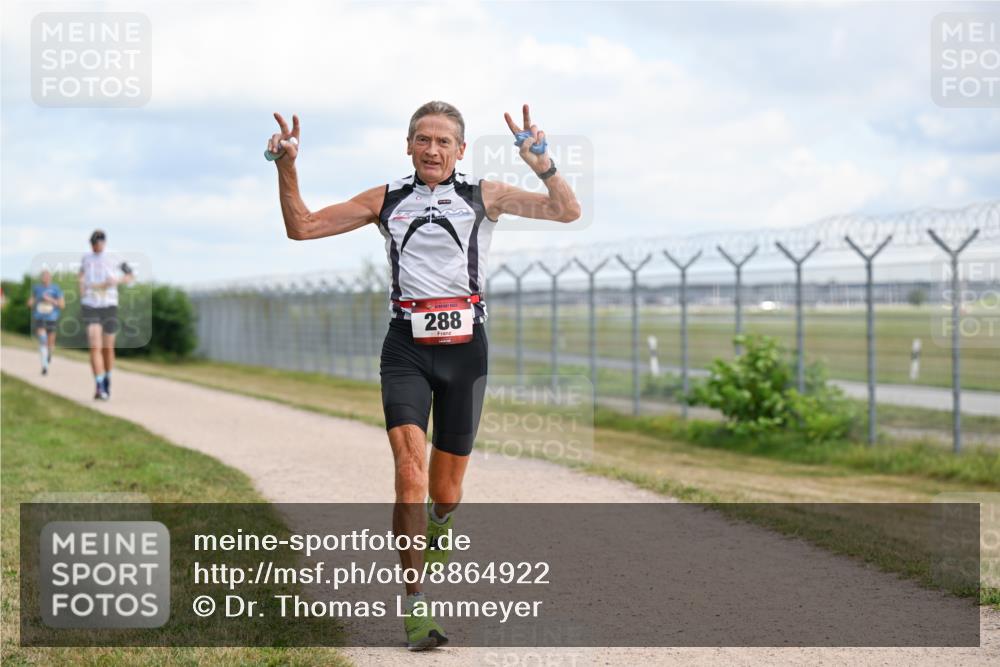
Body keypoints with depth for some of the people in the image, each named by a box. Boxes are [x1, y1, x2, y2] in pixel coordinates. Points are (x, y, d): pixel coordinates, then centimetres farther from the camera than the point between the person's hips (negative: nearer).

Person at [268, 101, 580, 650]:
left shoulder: (484, 196, 6)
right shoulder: (386, 200, 9)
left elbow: (566, 212, -2)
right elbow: (302, 227, 12)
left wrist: (543, 164, -18)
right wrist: (286, 166, -1)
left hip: (465, 346, 0)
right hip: (406, 349, 0)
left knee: (445, 490, 8)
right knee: (410, 465, -21)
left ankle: (439, 523, 47)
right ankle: (414, 607, -19)